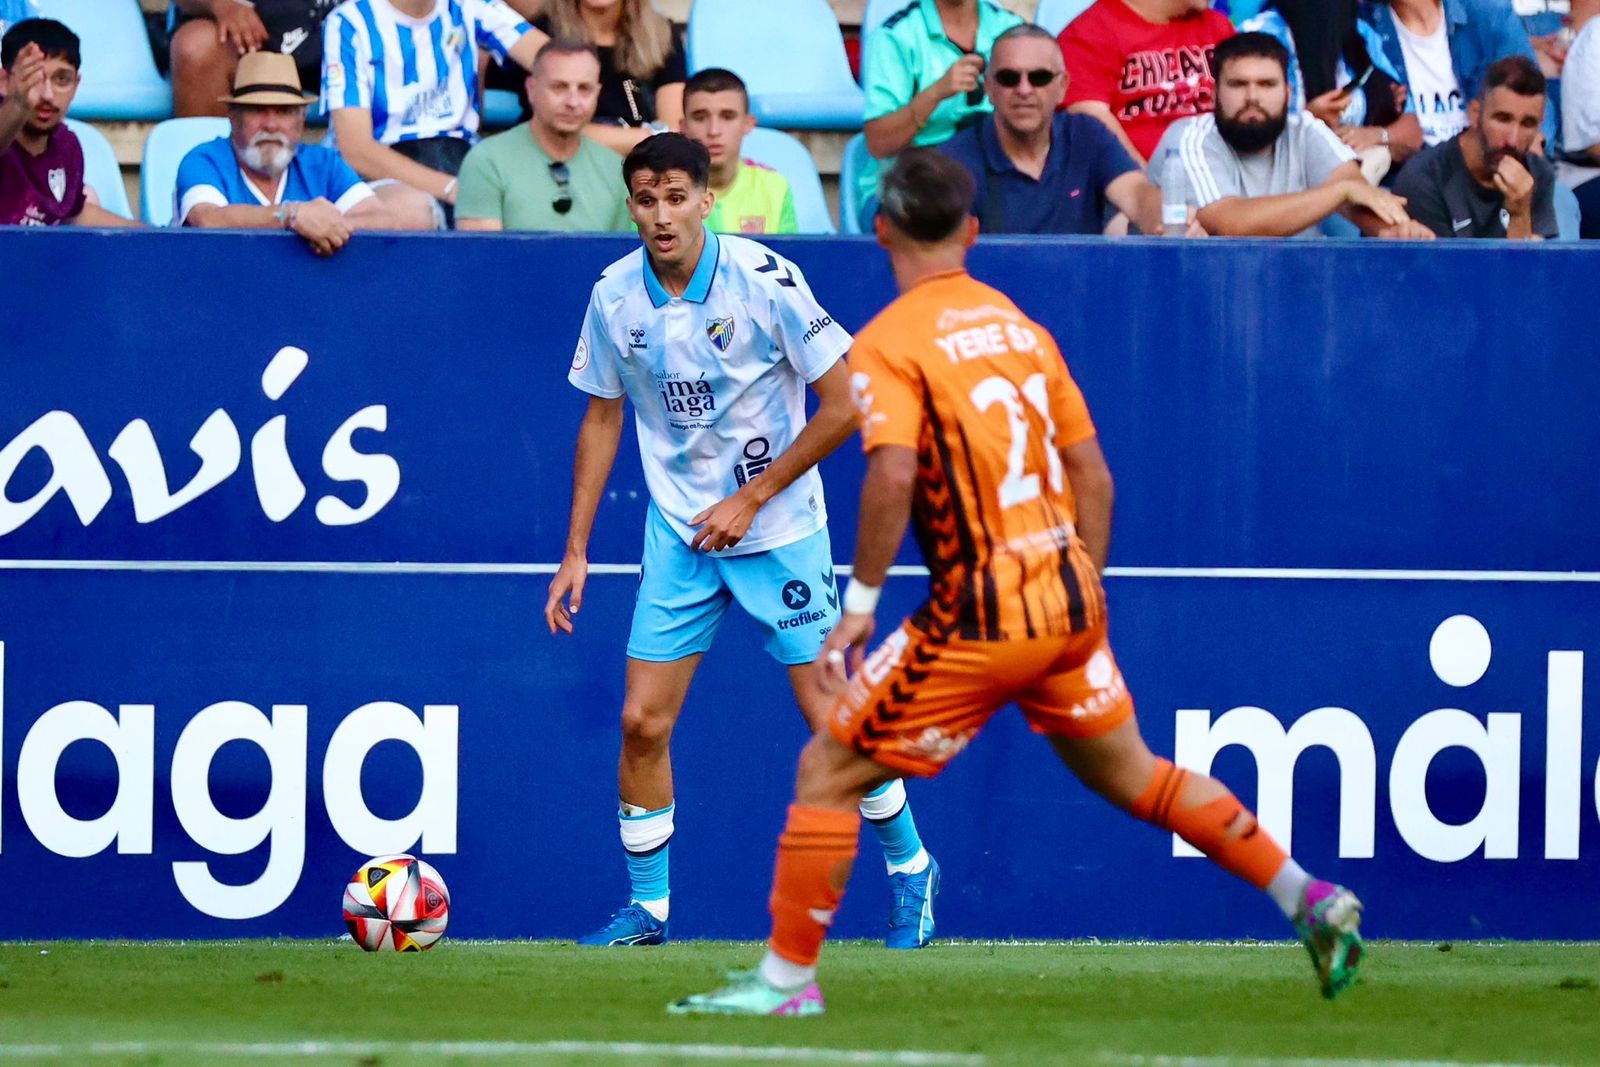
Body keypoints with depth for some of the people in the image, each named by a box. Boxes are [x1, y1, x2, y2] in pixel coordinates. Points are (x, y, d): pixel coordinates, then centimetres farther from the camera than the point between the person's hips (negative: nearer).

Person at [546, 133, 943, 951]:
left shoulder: (764, 280, -17)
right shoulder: (616, 297, -4)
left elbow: (841, 407, -12)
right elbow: (602, 418, 10)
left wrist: (749, 500, -14)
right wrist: (576, 551, 7)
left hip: (778, 530, -3)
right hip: (678, 535, 4)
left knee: (831, 717, -3)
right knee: (643, 721, -3)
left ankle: (910, 867, 18)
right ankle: (647, 907, 11)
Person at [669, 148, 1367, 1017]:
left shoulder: (888, 344, -9)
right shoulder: (1019, 325, 12)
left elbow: (893, 474, -25)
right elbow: (1093, 476, 13)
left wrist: (860, 603, -18)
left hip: (984, 615, -6)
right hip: (1070, 600, 7)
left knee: (828, 771, 4)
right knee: (1130, 773, 23)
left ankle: (787, 978, 3)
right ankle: (1312, 903, 23)